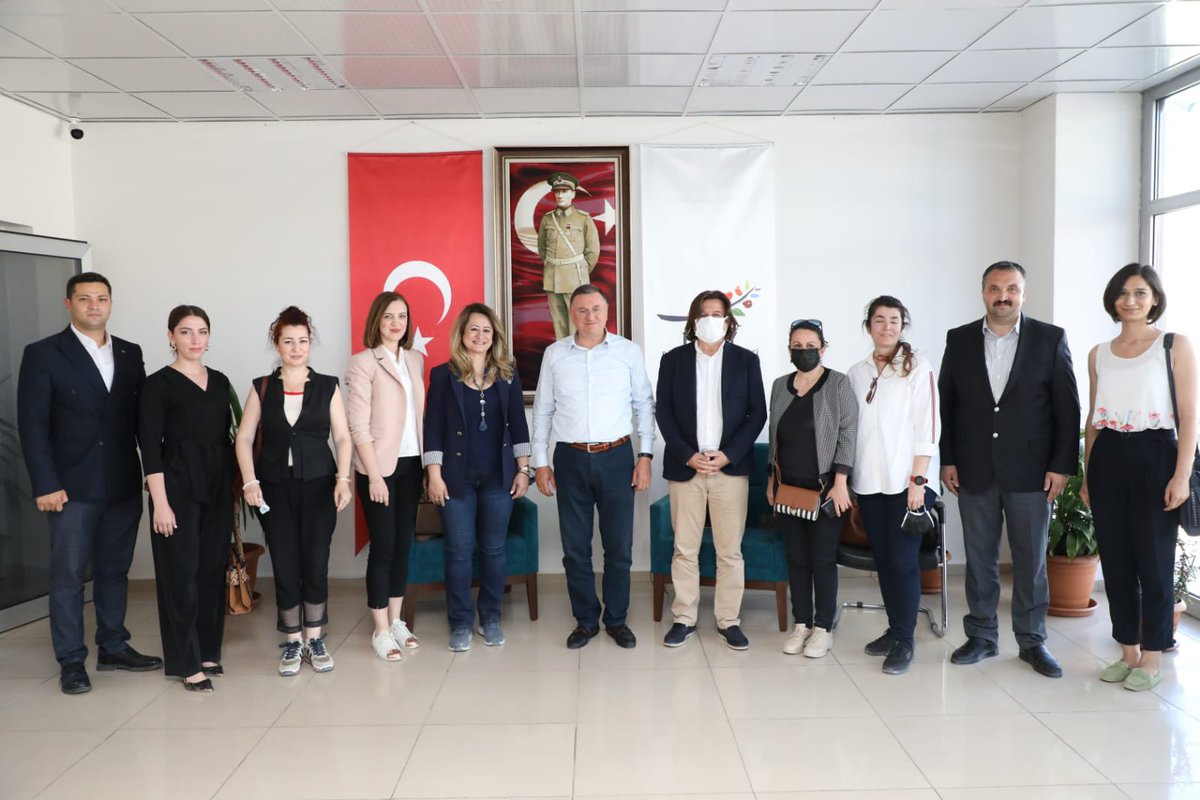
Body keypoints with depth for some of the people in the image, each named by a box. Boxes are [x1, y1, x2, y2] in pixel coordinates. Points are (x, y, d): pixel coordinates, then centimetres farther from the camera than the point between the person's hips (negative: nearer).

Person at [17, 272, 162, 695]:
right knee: (68, 576, 4)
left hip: (124, 484, 4)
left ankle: (113, 647, 25)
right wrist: (45, 485, -12)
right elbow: (32, 425, -7)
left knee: (114, 571, 13)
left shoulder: (130, 354, 9)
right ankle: (71, 661, 15)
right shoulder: (43, 354, -3)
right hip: (72, 486, -4)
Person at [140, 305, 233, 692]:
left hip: (218, 487, 5)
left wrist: (234, 488, 11)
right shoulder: (158, 384, -6)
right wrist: (160, 502, -15)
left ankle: (208, 650, 22)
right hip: (179, 486, -5)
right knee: (182, 572, 0)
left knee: (213, 568, 10)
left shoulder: (220, 381, 10)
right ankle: (187, 662, 9)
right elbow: (150, 446, -10)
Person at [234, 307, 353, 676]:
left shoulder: (327, 386, 3)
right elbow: (244, 438, 4)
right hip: (274, 487, 1)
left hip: (318, 485, 0)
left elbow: (342, 437, 1)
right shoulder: (262, 388, 5)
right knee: (285, 566, 4)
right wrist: (250, 482, -8)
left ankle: (314, 639, 20)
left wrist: (343, 478, -12)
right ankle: (292, 642, 19)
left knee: (315, 564, 3)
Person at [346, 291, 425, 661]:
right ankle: (381, 630, 11)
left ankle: (396, 620, 24)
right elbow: (359, 426, -11)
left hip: (411, 463, 6)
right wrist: (374, 475, -14)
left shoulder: (416, 360, 10)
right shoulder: (363, 362, -7)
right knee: (383, 546, 0)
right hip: (379, 466, -5)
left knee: (404, 543, 11)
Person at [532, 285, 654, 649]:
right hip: (570, 458, 1)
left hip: (616, 456, -1)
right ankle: (586, 620, 24)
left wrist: (645, 455, -2)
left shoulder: (628, 351, 0)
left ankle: (617, 619, 23)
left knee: (619, 545, 6)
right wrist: (540, 462, 5)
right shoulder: (554, 354, 3)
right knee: (575, 547, 9)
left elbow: (644, 405, 4)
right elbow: (542, 411, 8)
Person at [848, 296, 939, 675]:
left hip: (907, 481, -4)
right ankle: (893, 629, 21)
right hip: (869, 483, 4)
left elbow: (927, 426, -7)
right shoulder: (857, 373, 11)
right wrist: (848, 479, 9)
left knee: (903, 561, -5)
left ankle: (904, 639, 6)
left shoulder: (918, 367, -3)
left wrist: (918, 480, -12)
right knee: (882, 558, 8)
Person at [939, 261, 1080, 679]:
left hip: (1030, 471, -1)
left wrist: (1062, 465, -6)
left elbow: (1067, 406, -1)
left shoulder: (1051, 339, 0)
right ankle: (981, 636, 22)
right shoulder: (959, 340, 5)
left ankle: (1032, 640, 20)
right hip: (974, 471, 2)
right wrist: (947, 460, 1)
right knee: (979, 558, 9)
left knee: (1031, 560, 6)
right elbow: (946, 403, 6)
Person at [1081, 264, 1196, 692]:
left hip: (1154, 457, -4)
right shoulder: (1099, 354, 12)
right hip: (1107, 459, 4)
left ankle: (1152, 656, 15)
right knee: (1115, 560, 8)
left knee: (1153, 560, 2)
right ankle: (1128, 652, 20)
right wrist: (1087, 476, 12)